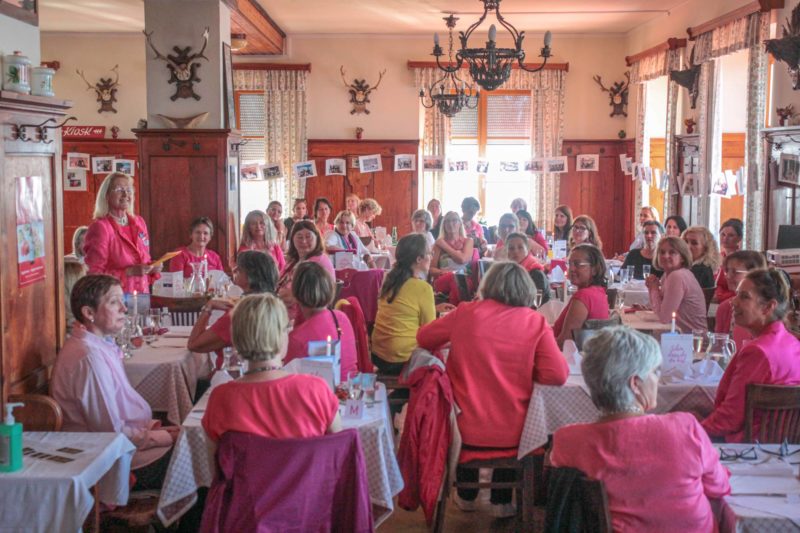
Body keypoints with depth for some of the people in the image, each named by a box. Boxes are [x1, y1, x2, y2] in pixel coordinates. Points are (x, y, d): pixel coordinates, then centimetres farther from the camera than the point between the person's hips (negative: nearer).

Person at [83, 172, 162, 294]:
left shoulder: (139, 223, 12)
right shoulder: (99, 227, -6)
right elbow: (94, 274, -9)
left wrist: (153, 268, 4)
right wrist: (129, 272, -15)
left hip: (142, 296, 5)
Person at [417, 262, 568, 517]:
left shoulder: (465, 312, -4)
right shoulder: (535, 322, -6)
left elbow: (423, 338, 10)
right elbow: (558, 375, -12)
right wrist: (523, 371, 6)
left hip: (469, 429, 1)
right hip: (513, 432, 0)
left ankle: (466, 495, 50)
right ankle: (502, 502, 40)